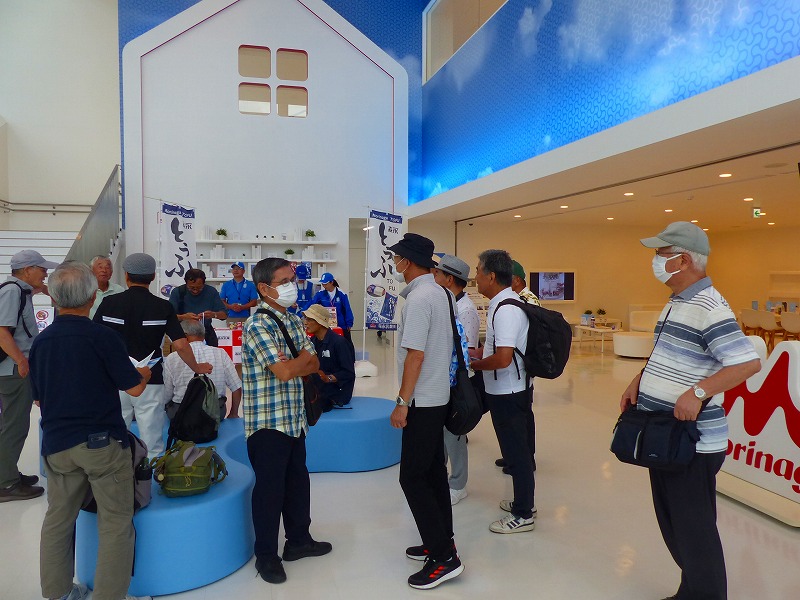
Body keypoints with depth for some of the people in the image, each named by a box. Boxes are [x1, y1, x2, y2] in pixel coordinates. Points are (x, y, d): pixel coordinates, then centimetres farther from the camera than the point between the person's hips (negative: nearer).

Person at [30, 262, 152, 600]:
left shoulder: (41, 341, 3)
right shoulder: (102, 337, -14)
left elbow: (38, 397, 13)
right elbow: (134, 388, -9)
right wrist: (144, 373, 12)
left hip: (56, 443, 6)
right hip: (102, 442, -6)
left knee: (57, 520, 18)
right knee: (115, 522, 5)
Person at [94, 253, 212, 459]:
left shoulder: (109, 303, -2)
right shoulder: (163, 307, -5)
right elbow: (180, 345, -9)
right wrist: (197, 368, 7)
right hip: (150, 381, -1)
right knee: (152, 446, 5)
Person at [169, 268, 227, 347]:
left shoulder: (211, 291, -1)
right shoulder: (177, 292, -4)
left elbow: (224, 315, -2)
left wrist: (214, 314, -23)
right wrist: (184, 317, -30)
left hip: (207, 332, 1)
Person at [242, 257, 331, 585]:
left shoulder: (293, 320, 9)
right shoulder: (258, 325, -17)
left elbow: (313, 365, 6)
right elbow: (285, 372, -24)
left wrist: (293, 363, -14)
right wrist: (303, 356, -4)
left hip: (294, 418, 8)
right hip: (267, 422, -8)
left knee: (298, 481, 18)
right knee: (270, 487, 5)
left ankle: (299, 540, 36)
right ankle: (266, 555, 22)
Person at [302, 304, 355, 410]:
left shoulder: (339, 342, -13)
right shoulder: (312, 341, 8)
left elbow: (349, 373, -12)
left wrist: (328, 378, -26)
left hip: (336, 392, -7)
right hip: (316, 389, 7)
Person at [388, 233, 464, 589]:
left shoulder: (418, 299, -18)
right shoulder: (438, 293, 10)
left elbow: (415, 355, -22)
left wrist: (402, 403, -18)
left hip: (422, 401, -10)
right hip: (438, 396, 10)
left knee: (413, 477, -3)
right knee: (434, 472, 16)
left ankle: (443, 558, 2)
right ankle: (441, 543, 27)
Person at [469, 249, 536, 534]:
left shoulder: (505, 310, -23)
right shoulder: (505, 303, 9)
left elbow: (502, 358, -28)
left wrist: (473, 364, -14)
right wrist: (478, 352, 10)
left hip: (507, 392, -10)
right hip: (511, 389, 10)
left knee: (516, 451, 3)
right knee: (517, 448, 20)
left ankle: (523, 514, 17)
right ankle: (523, 502, 35)